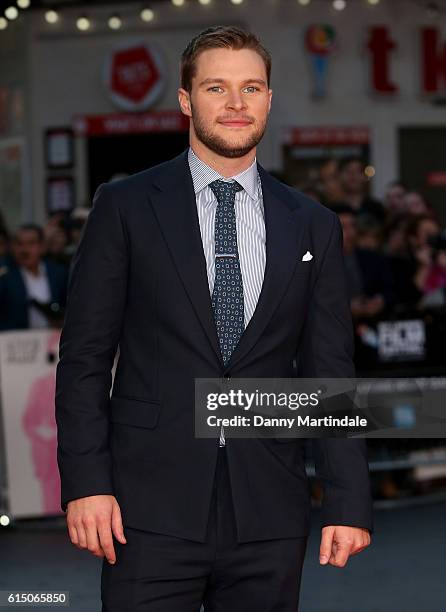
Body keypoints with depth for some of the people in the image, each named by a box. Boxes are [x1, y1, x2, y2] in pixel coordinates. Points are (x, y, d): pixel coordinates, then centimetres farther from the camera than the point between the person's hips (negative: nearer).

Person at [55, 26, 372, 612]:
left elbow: (330, 371, 9)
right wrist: (86, 482, -8)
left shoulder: (313, 226, 10)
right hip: (153, 508, -2)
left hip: (269, 516, 2)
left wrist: (349, 501, 2)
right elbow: (85, 356, 1)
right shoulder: (125, 207, 3)